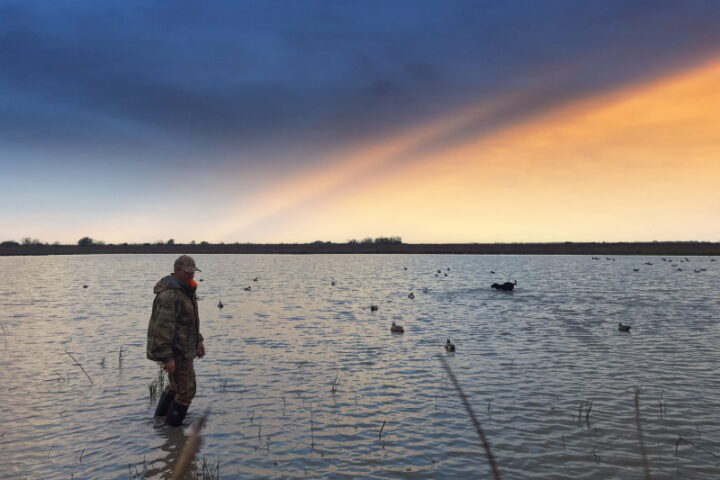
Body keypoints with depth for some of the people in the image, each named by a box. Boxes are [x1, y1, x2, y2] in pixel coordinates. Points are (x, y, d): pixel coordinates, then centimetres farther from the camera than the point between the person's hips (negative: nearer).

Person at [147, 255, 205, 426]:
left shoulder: (184, 290, 10)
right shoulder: (170, 294, -24)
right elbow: (163, 326, -28)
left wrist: (198, 340, 20)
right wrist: (167, 357, -29)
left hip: (181, 347, 10)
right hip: (175, 350, -10)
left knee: (176, 386, 24)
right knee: (186, 390, -1)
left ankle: (159, 418, 39)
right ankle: (171, 425, 12)